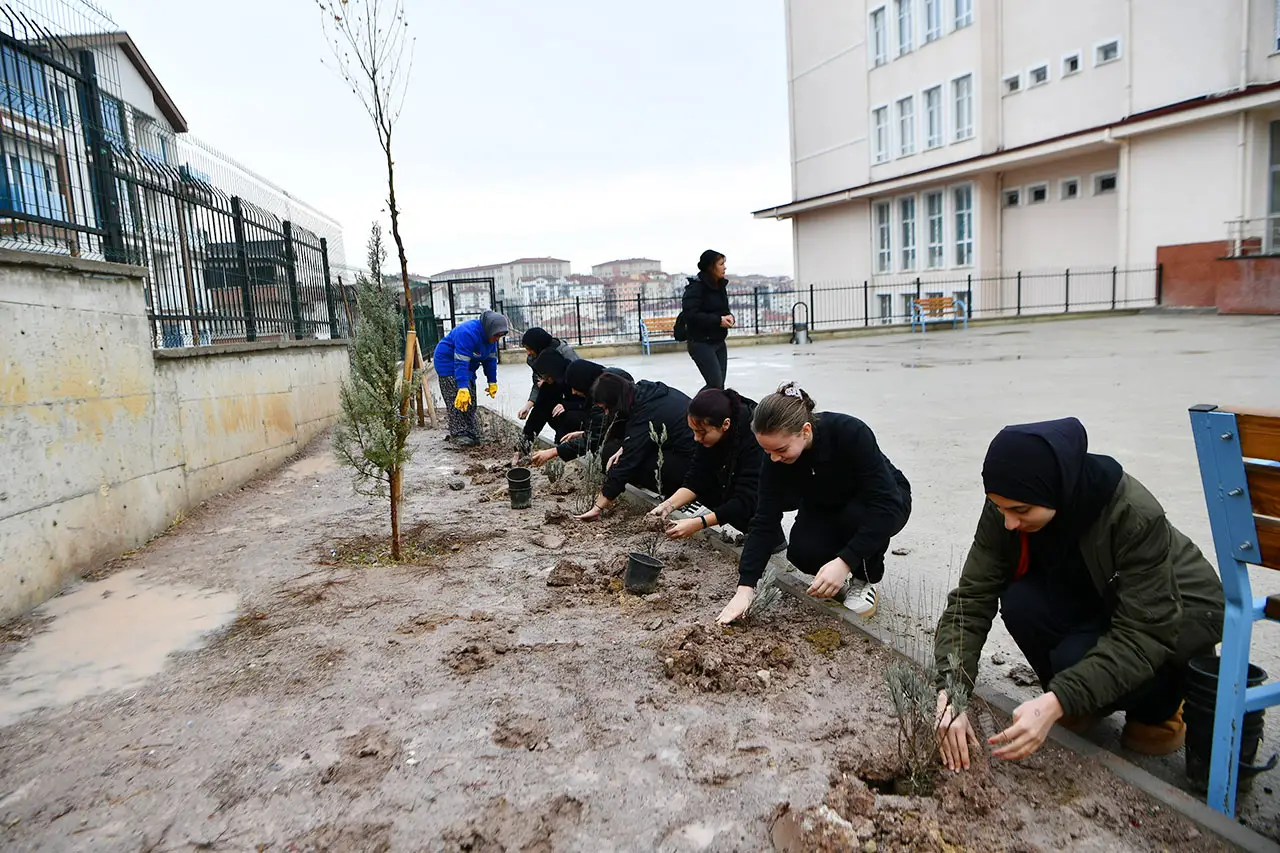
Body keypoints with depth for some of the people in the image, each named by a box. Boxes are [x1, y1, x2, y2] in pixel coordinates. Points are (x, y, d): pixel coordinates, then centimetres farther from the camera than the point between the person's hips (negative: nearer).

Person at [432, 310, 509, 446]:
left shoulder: (490, 335, -7)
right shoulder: (468, 333, -34)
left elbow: (491, 359, 2)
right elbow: (461, 363, -37)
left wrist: (492, 382, 2)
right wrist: (463, 388, -41)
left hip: (468, 367, 9)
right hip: (448, 362, -9)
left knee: (470, 401, 6)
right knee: (458, 400, -17)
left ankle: (471, 433, 11)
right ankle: (459, 434, -14)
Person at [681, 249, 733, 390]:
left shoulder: (720, 286, 11)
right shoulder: (696, 286, -14)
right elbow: (690, 314, -22)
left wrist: (729, 317, -2)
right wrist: (718, 320, -22)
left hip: (719, 342, 8)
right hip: (701, 343, -8)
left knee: (720, 386, 7)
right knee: (715, 384, -12)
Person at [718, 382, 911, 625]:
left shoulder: (852, 433, -36)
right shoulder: (776, 457, -23)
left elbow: (885, 504, -39)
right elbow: (765, 521, -22)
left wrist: (844, 561, -46)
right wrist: (745, 587, -28)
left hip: (887, 501, -3)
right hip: (826, 509, 3)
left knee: (858, 516, -37)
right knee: (802, 552, -27)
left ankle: (865, 580, -7)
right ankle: (838, 576, 6)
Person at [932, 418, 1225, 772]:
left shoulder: (1136, 516, -35)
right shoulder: (1007, 508, -23)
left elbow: (1144, 635, -35)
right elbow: (971, 599, -24)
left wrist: (1055, 702, -45)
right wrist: (949, 692, -37)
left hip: (1180, 613, -4)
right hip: (1098, 603, 4)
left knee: (1077, 659, -32)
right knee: (1021, 603, -28)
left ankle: (1160, 707, 3)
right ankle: (1087, 703, 1)